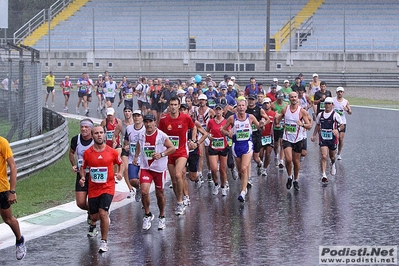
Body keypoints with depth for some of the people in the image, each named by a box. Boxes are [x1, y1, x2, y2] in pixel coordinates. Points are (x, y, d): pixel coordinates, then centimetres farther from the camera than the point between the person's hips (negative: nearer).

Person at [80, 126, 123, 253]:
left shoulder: (112, 152, -5)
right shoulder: (87, 153, -3)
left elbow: (120, 163, 12)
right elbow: (83, 167, 12)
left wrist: (120, 173, -7)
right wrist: (82, 177, -7)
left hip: (107, 188, -2)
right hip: (93, 189, 2)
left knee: (103, 213, -19)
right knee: (94, 216, 10)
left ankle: (104, 242, -6)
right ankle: (93, 223, 51)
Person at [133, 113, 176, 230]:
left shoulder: (161, 135, -12)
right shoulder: (141, 135, 2)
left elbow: (172, 148, -8)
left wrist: (161, 154, -21)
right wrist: (136, 157, 15)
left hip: (159, 168, -2)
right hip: (145, 168, 2)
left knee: (159, 194, 10)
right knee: (144, 192, -14)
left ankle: (161, 217, 30)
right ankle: (147, 215, 7)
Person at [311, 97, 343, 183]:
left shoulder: (335, 115, -7)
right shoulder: (320, 115, 5)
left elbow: (342, 125, -2)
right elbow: (317, 125, 18)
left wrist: (337, 129, -22)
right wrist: (314, 135, 13)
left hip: (332, 138, -1)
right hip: (323, 138, 1)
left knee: (332, 156, 17)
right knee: (324, 156, -13)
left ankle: (333, 165, 53)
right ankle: (323, 175, -16)